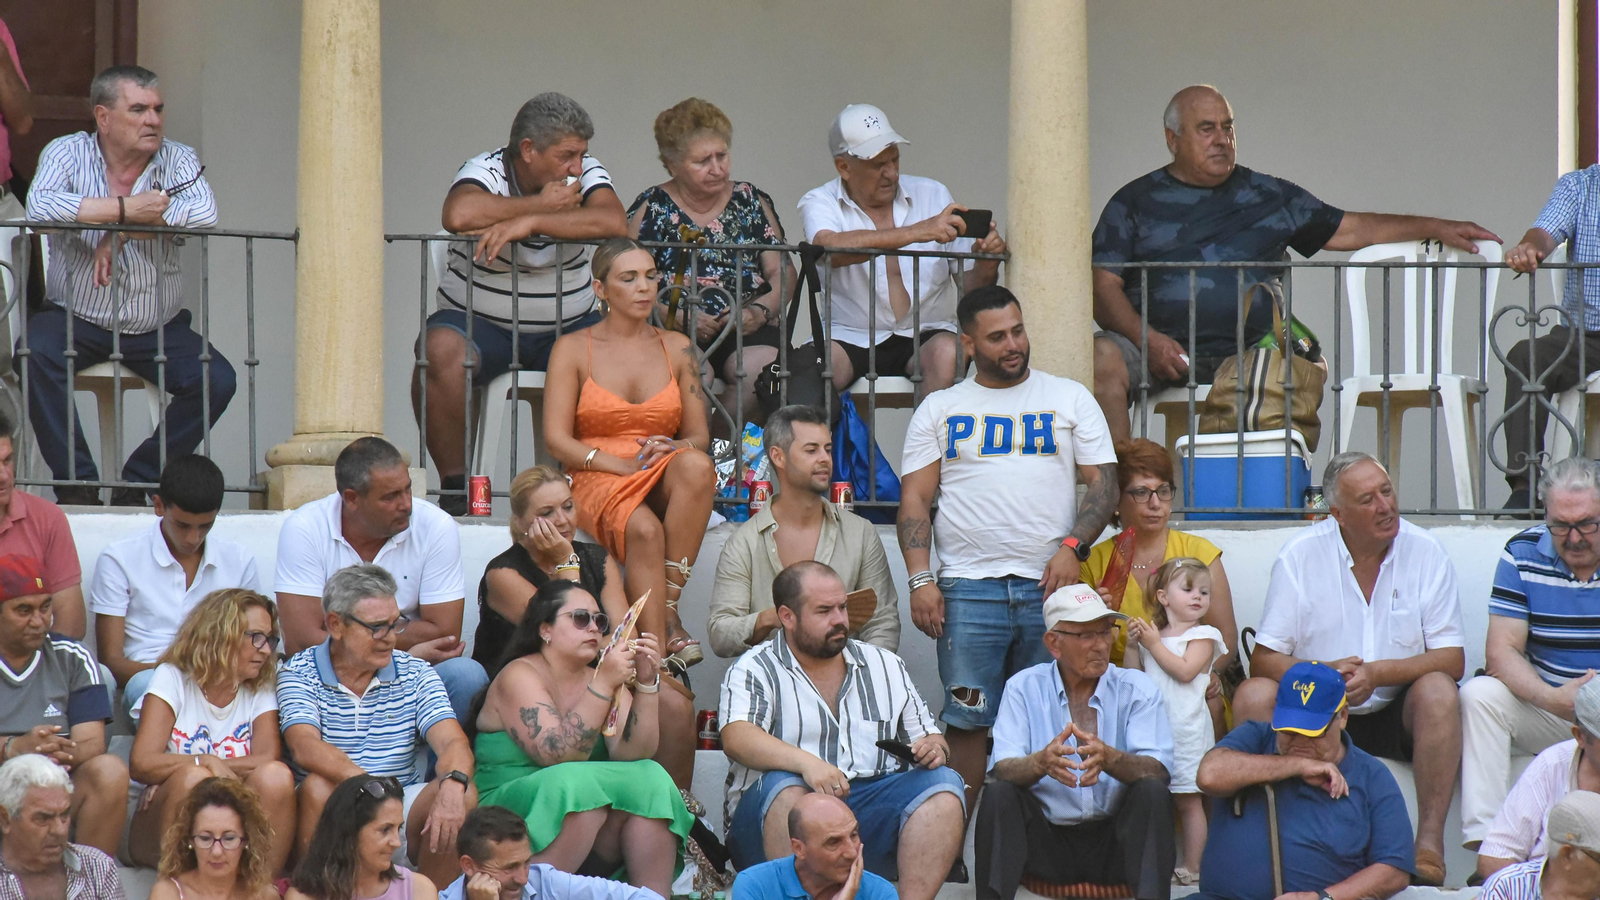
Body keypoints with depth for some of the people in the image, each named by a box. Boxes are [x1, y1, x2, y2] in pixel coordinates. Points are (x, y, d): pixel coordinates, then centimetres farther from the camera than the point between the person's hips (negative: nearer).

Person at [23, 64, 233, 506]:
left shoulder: (178, 160, 1)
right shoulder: (68, 153, -4)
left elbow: (204, 212, -21)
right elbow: (40, 206, -26)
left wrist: (121, 233, -23)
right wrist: (126, 209, -26)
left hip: (157, 328, 2)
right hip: (75, 318, -2)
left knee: (217, 379, -21)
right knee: (34, 355, -32)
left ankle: (135, 482, -8)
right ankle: (77, 483, -23)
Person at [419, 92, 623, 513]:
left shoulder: (586, 173, 1)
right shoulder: (486, 171, -9)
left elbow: (614, 222, -22)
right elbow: (459, 214, -34)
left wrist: (529, 223, -29)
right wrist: (541, 204, -22)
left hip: (567, 327, 3)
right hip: (481, 323, -3)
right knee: (440, 351, -35)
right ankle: (454, 482, -22)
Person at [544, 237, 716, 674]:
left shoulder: (677, 348, 15)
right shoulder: (573, 350, 7)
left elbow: (699, 434, 13)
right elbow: (556, 439, -1)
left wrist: (673, 450, -12)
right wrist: (622, 464, -14)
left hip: (665, 482, 3)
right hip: (597, 482, -3)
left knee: (697, 467, -36)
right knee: (644, 530, -38)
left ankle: (669, 608, -32)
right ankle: (659, 664, -45)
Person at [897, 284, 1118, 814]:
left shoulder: (1070, 399, 15)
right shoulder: (939, 410, 14)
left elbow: (1103, 483, 10)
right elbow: (915, 497, 9)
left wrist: (1072, 547, -7)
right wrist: (920, 580, -4)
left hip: (1049, 586, 1)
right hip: (968, 587, 0)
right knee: (967, 722, -6)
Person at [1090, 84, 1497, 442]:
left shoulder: (1267, 196, 20)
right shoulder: (1136, 201, 13)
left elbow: (1350, 229, 22)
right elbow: (1104, 285, 4)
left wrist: (1437, 228, 12)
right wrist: (1146, 339, -14)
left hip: (1248, 353, 1)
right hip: (1162, 351, -1)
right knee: (1103, 357, -32)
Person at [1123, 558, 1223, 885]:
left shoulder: (1203, 636, -2)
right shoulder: (1152, 633, 14)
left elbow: (1185, 671, -17)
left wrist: (1154, 644, -11)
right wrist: (1133, 643, 0)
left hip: (1186, 731, -5)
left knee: (1188, 800, -2)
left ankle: (1193, 866, 2)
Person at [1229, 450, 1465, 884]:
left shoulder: (1425, 552, -5)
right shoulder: (1301, 554, -5)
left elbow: (1452, 660, -8)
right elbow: (1264, 660, -6)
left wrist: (1378, 673, -24)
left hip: (1397, 717, 0)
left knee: (1437, 690, -31)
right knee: (1252, 696, -25)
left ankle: (1430, 843, -31)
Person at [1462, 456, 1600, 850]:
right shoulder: (1523, 555, -1)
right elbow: (1501, 651, -7)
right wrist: (1553, 699, -26)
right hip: (1548, 708, 2)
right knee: (1478, 694, -23)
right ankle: (1487, 842, -30)